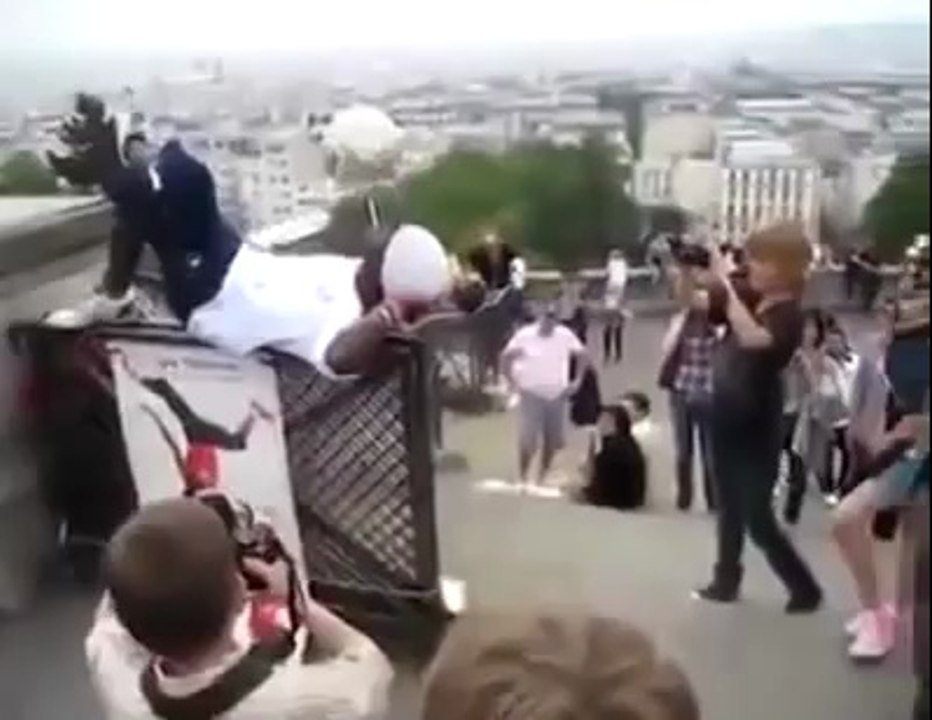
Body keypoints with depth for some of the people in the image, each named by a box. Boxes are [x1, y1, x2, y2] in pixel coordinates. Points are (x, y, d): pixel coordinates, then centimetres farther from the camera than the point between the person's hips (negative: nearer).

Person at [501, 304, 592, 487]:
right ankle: (523, 477, 4)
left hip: (557, 396, 3)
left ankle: (543, 477, 25)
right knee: (528, 440, -9)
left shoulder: (566, 335, -2)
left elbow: (583, 356, 9)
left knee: (552, 440, 9)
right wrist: (513, 384, -10)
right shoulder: (524, 335, -9)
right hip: (532, 395, -3)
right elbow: (506, 357, -5)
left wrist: (577, 381, 3)